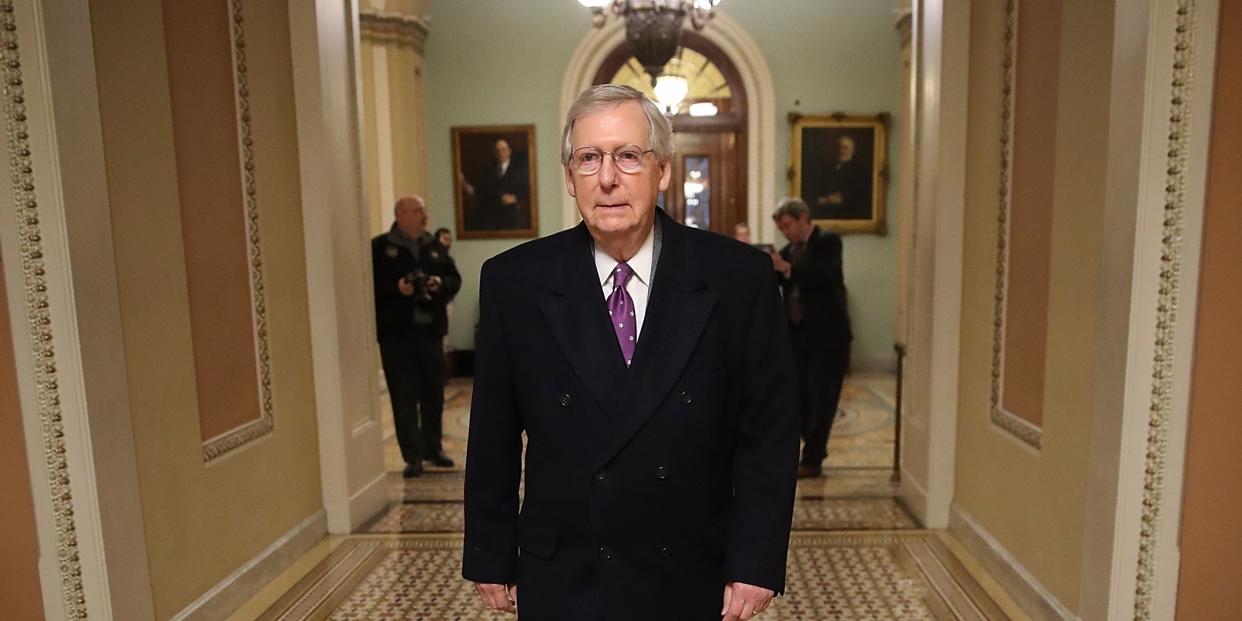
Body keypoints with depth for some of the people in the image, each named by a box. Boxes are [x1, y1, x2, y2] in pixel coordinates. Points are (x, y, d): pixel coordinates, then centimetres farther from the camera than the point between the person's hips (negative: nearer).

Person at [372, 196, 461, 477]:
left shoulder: (435, 247, 12)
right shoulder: (380, 247, -3)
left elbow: (455, 279, 12)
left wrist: (441, 284, -8)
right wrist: (396, 288, -22)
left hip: (430, 329, 5)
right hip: (396, 332, -4)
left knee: (434, 392, 12)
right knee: (404, 396, -1)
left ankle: (433, 448, 27)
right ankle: (413, 456, 6)